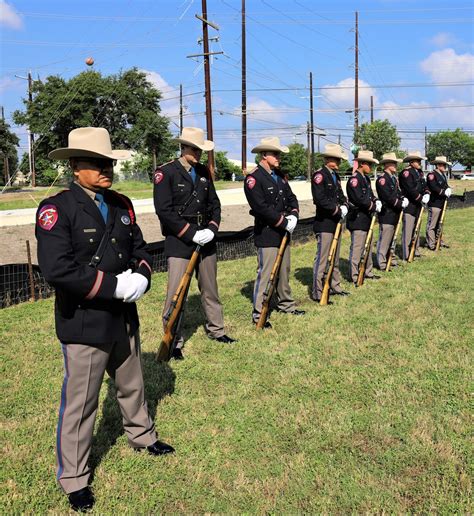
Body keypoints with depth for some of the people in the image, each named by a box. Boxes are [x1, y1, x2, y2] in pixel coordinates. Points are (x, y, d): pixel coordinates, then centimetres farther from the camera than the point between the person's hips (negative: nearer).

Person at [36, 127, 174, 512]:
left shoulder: (121, 204, 5)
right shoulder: (56, 209, -17)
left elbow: (139, 248, 11)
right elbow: (57, 270, -27)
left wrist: (141, 276, -11)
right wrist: (115, 287, -24)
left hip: (124, 319, 7)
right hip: (83, 324, -6)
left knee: (132, 386, 25)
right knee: (80, 405, 6)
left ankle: (142, 435, 50)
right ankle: (74, 480, 24)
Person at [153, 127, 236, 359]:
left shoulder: (204, 172, 10)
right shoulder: (165, 172, -9)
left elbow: (214, 203, 13)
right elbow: (164, 211, -16)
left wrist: (212, 228, -5)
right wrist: (191, 233, -17)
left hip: (206, 239, 6)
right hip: (179, 242, -6)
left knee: (210, 289, 17)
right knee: (176, 294, -6)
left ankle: (216, 330, 31)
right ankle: (173, 341, 7)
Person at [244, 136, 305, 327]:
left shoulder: (279, 176, 12)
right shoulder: (254, 179, -15)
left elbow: (291, 198, 16)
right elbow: (261, 208, -23)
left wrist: (293, 215, -4)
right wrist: (284, 222, -18)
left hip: (283, 232, 9)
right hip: (266, 234, -9)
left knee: (284, 271, 18)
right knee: (265, 274, -6)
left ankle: (285, 304, 33)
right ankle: (258, 314, 2)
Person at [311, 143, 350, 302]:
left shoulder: (335, 176, 13)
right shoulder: (319, 175, -14)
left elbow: (340, 195, 17)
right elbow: (320, 199, -24)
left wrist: (344, 206, -4)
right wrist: (337, 209, -18)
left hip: (336, 222, 9)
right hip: (324, 223, -9)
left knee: (335, 257, 17)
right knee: (322, 258, -6)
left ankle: (335, 286, 29)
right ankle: (317, 292, 0)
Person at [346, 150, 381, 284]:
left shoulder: (366, 178, 11)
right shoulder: (354, 179, -18)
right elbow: (359, 199, -24)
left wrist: (376, 201, -3)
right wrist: (374, 206, -15)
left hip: (366, 218, 10)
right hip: (357, 219, -10)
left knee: (368, 247, 18)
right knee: (357, 248, -4)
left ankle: (368, 272, 30)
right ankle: (354, 277, 3)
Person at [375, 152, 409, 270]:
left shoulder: (393, 178, 15)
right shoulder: (382, 179, -15)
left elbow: (398, 193, 18)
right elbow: (388, 197, -22)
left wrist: (403, 199, -3)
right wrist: (401, 204, -17)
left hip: (394, 214, 9)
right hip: (386, 215, -9)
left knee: (392, 239, 17)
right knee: (384, 240, -3)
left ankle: (391, 260, 27)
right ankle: (382, 264, 5)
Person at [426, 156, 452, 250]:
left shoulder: (443, 175, 17)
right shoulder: (432, 175, -14)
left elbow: (445, 186, 20)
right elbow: (433, 187, -24)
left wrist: (448, 190, -1)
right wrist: (444, 192, -20)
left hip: (442, 203, 10)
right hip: (434, 204, -10)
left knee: (439, 224, 17)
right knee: (431, 225, -3)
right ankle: (431, 244, 1)